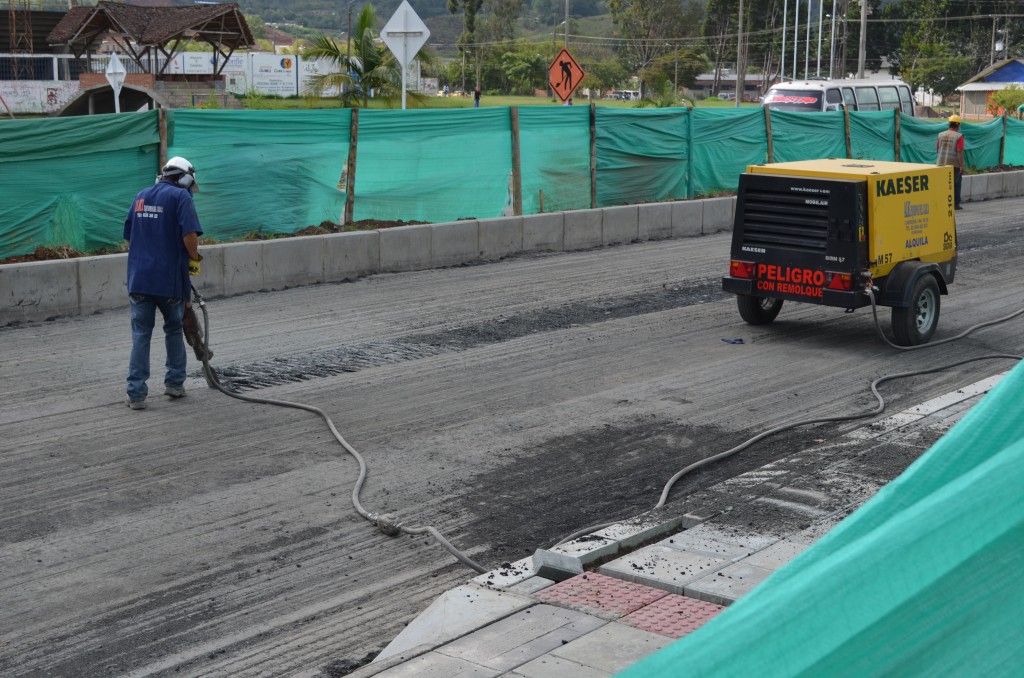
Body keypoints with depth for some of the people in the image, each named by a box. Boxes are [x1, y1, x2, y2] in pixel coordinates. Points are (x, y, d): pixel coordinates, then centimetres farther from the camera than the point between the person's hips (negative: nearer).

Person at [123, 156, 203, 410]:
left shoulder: (140, 197, 14)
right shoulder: (181, 196, -5)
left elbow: (129, 236, 19)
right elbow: (189, 234, -17)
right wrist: (193, 257, 1)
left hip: (139, 277, 4)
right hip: (170, 278, -4)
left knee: (141, 335, 5)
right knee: (174, 330, 17)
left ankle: (136, 393, -1)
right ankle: (174, 383, 22)